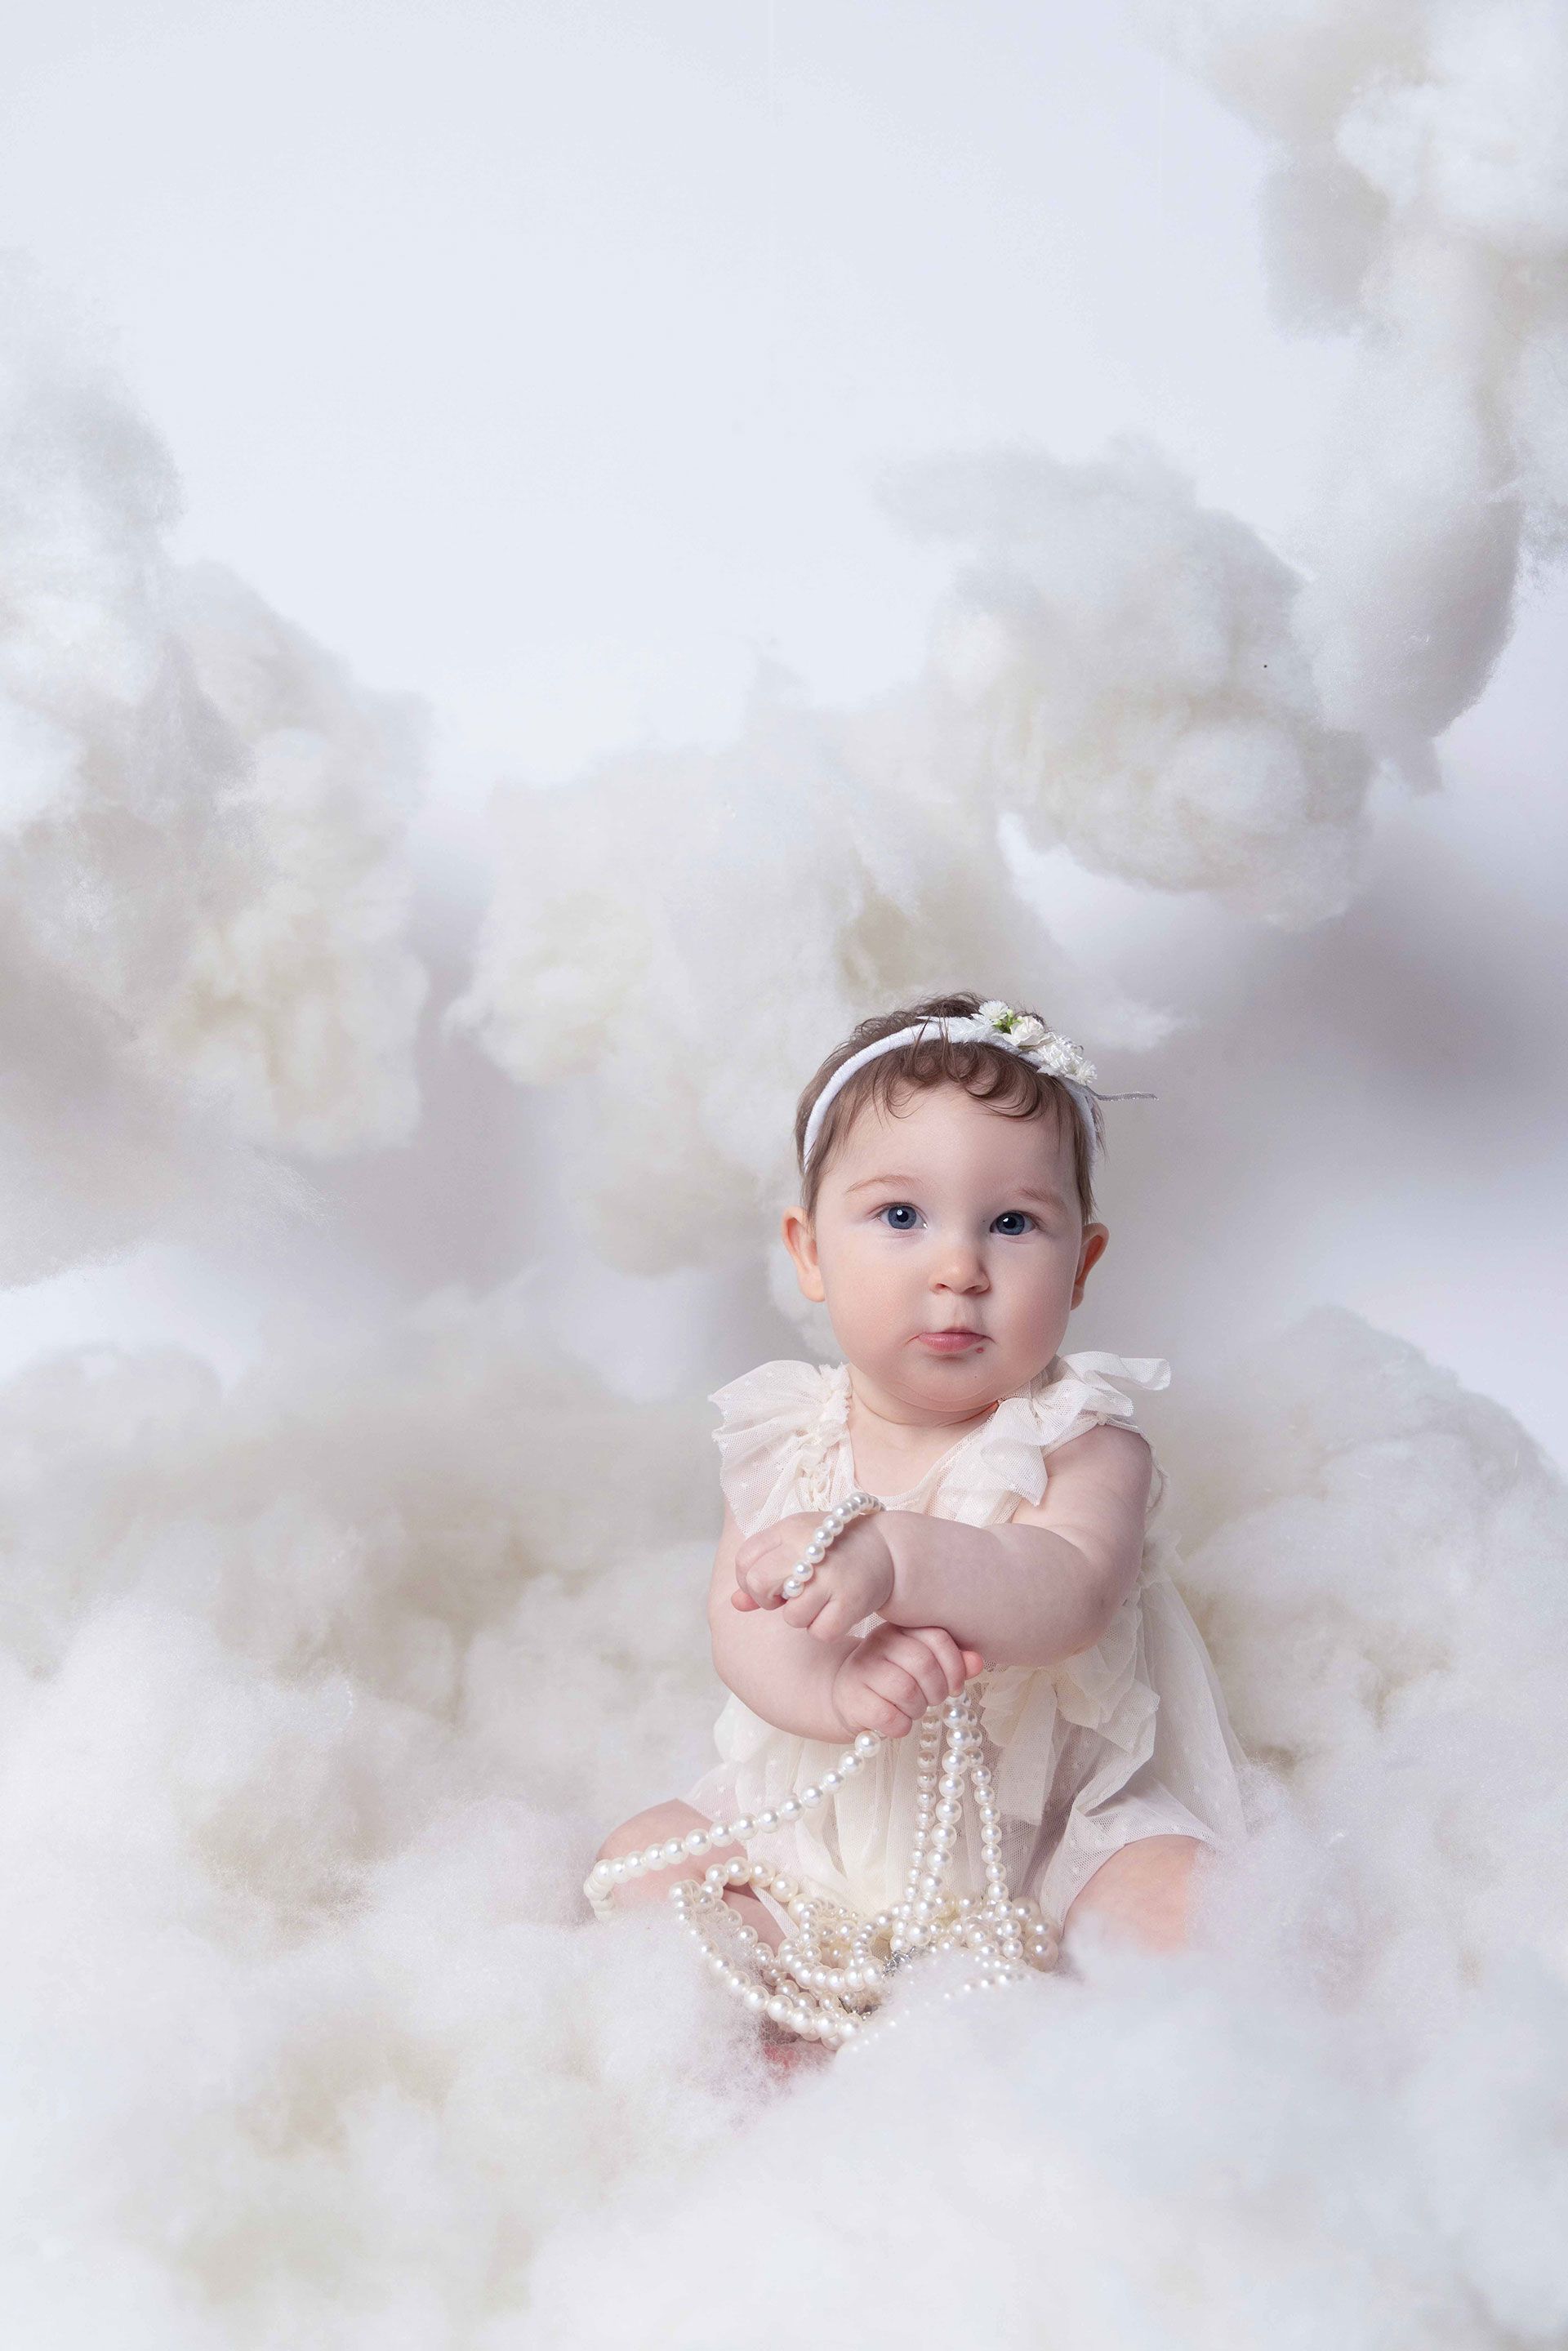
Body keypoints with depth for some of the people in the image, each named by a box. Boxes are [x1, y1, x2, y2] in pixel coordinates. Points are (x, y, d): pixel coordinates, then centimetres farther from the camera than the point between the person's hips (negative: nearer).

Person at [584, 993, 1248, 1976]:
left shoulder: (1084, 1442, -14)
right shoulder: (787, 1437, -4)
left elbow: (1068, 1599, -34)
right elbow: (744, 1631, -15)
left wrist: (890, 1557, -53)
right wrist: (832, 1684, -40)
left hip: (1049, 1831, -3)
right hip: (820, 1814, 4)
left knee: (1195, 1902, -26)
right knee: (639, 1857, -8)